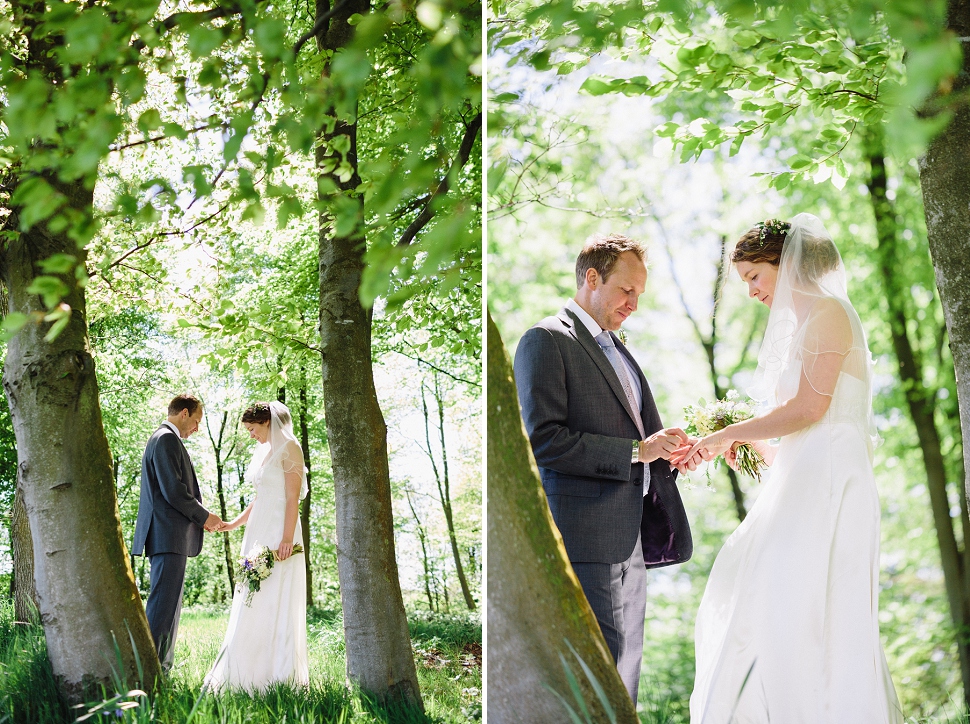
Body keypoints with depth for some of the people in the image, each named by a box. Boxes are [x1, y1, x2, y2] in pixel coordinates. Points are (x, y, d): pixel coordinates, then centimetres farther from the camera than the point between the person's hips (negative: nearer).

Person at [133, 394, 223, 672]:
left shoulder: (162, 439, 23)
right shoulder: (167, 439, -10)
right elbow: (173, 490, -18)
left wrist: (198, 518, 15)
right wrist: (203, 516, -7)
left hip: (169, 537, 11)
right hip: (169, 536, -11)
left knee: (170, 607, 11)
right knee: (163, 605, -12)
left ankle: (162, 669, 14)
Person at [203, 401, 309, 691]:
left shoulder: (289, 448, -7)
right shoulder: (263, 452, 18)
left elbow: (293, 498, -14)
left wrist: (287, 539, -21)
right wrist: (234, 524, 15)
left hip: (279, 535, -9)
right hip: (258, 534, 9)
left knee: (277, 604, -8)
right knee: (251, 606, 6)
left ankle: (280, 674, -3)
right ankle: (252, 670, 8)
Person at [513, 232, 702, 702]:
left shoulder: (616, 350, 21)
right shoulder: (545, 341, -7)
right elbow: (543, 441, -18)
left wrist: (668, 452, 4)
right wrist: (636, 451, -18)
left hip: (630, 536, 9)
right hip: (584, 538, -9)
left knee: (624, 671, 12)